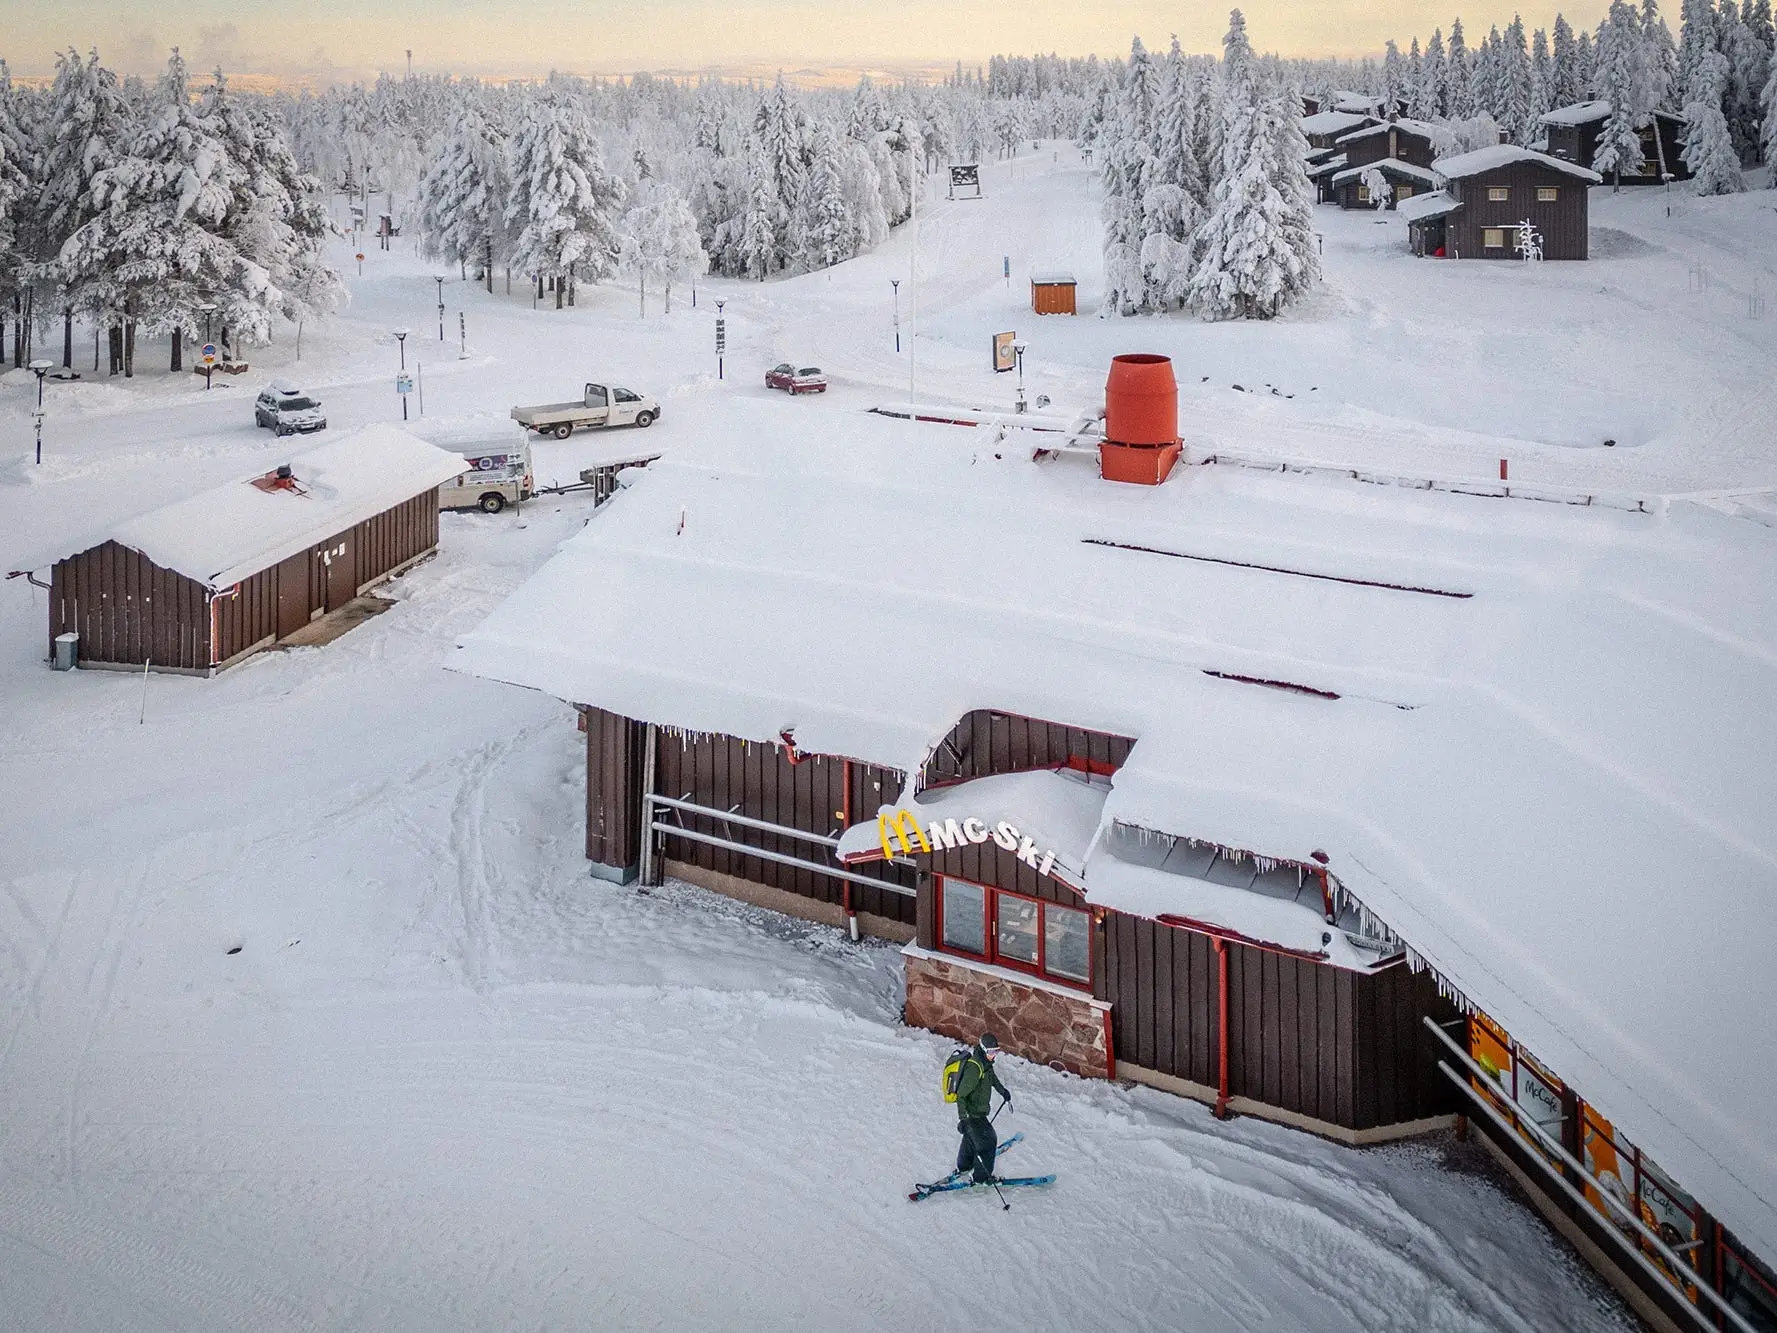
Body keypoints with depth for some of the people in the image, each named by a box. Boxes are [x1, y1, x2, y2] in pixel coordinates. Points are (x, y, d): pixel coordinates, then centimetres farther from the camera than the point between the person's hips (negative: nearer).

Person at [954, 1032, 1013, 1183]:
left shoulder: (985, 1062, -1)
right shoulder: (974, 1067, -31)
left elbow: (991, 1076, 23)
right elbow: (961, 1094, -32)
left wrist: (1003, 1091, 36)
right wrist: (962, 1118, -37)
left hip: (978, 1110, 10)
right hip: (973, 1113, -10)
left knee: (971, 1136, 28)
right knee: (988, 1141, 0)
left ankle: (964, 1167, 49)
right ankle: (982, 1177, 13)